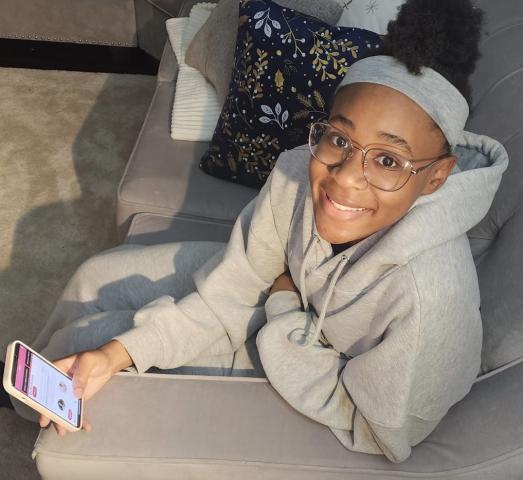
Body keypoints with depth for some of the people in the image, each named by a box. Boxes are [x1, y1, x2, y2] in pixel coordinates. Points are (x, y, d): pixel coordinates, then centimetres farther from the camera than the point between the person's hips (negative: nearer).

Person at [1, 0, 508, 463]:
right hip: (285, 298, 5)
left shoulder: (428, 292, -41)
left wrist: (283, 309, -23)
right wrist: (118, 353, -23)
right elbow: (228, 292, -13)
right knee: (98, 279, 8)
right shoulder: (301, 171, -27)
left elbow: (378, 435, -24)